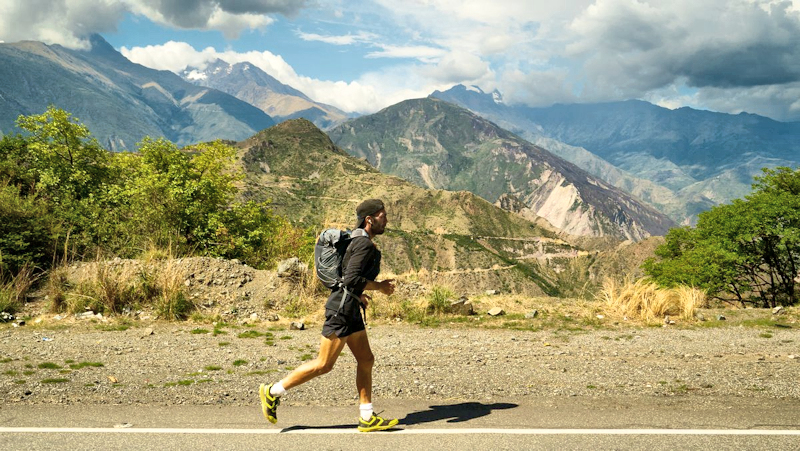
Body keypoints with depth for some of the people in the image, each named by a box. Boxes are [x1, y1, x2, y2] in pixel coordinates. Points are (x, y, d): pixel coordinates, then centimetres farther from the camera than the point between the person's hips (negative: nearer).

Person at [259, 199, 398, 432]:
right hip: (341, 309, -11)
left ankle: (367, 418, 11)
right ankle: (273, 391, 6)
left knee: (366, 360, 8)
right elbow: (352, 278, -26)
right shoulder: (364, 243, -16)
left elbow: (342, 273, 23)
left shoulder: (359, 242, 15)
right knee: (324, 364, -4)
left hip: (350, 310, 11)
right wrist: (380, 286, -13)